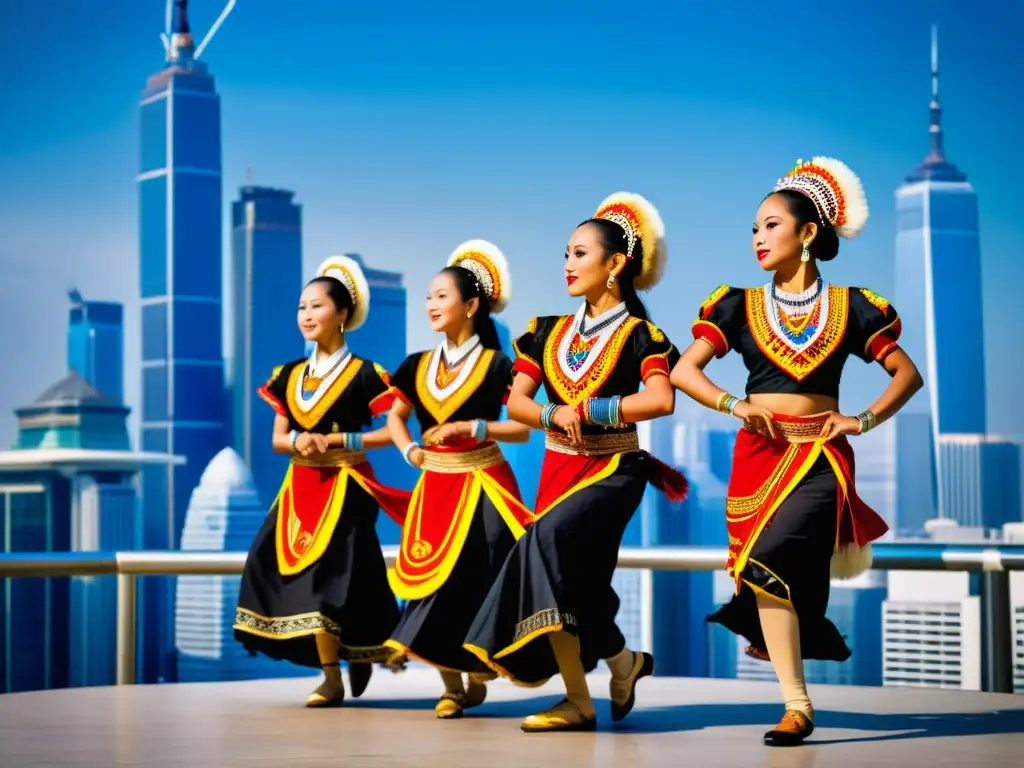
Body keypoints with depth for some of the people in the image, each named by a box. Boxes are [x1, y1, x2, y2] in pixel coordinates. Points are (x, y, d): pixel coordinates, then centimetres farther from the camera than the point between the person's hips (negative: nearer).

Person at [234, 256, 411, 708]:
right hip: (301, 487, 6)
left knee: (334, 577, -11)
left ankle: (359, 656, 9)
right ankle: (332, 676, 5)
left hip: (346, 487, -6)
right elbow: (278, 438, 12)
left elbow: (393, 430, -10)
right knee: (298, 573, -2)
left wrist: (339, 440, -15)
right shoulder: (289, 375, 12)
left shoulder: (363, 374, -6)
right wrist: (299, 440, -11)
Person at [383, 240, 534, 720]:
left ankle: (475, 676, 10)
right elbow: (395, 416, 22)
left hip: (482, 487, -5)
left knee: (477, 582, -8)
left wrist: (471, 427, -17)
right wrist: (409, 450, 4)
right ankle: (451, 685, 7)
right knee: (432, 577, -2)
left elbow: (522, 429, -8)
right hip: (435, 487, 5)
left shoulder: (497, 365, -6)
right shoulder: (418, 366, 8)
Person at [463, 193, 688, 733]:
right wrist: (553, 415, -16)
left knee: (551, 533, -30)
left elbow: (661, 400, -22)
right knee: (562, 584, -1)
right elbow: (516, 403, 5)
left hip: (613, 470, -6)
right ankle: (578, 702, 7)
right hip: (558, 467, 6)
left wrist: (585, 411, -18)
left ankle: (620, 659, -13)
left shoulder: (639, 335, -5)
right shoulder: (549, 333, 10)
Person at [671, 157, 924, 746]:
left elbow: (908, 374, 10)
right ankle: (798, 706, -1)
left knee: (768, 559, -24)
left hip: (821, 455, -2)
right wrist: (733, 405, -11)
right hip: (760, 452, 2)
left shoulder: (850, 307, 6)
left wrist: (865, 419, -4)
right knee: (780, 576, -6)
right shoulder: (740, 306, 8)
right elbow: (683, 371, 3)